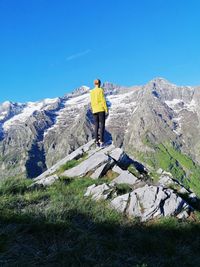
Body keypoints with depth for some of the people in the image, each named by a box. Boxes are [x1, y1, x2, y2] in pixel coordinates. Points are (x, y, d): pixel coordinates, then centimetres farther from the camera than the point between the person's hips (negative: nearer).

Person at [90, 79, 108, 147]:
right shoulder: (100, 90, -6)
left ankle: (97, 141, 7)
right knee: (102, 126, -4)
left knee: (96, 126, 7)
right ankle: (101, 142, -8)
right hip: (101, 110, -5)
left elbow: (92, 102, 13)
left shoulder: (91, 92, 9)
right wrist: (106, 110, -6)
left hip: (95, 111, 5)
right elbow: (103, 101, -10)